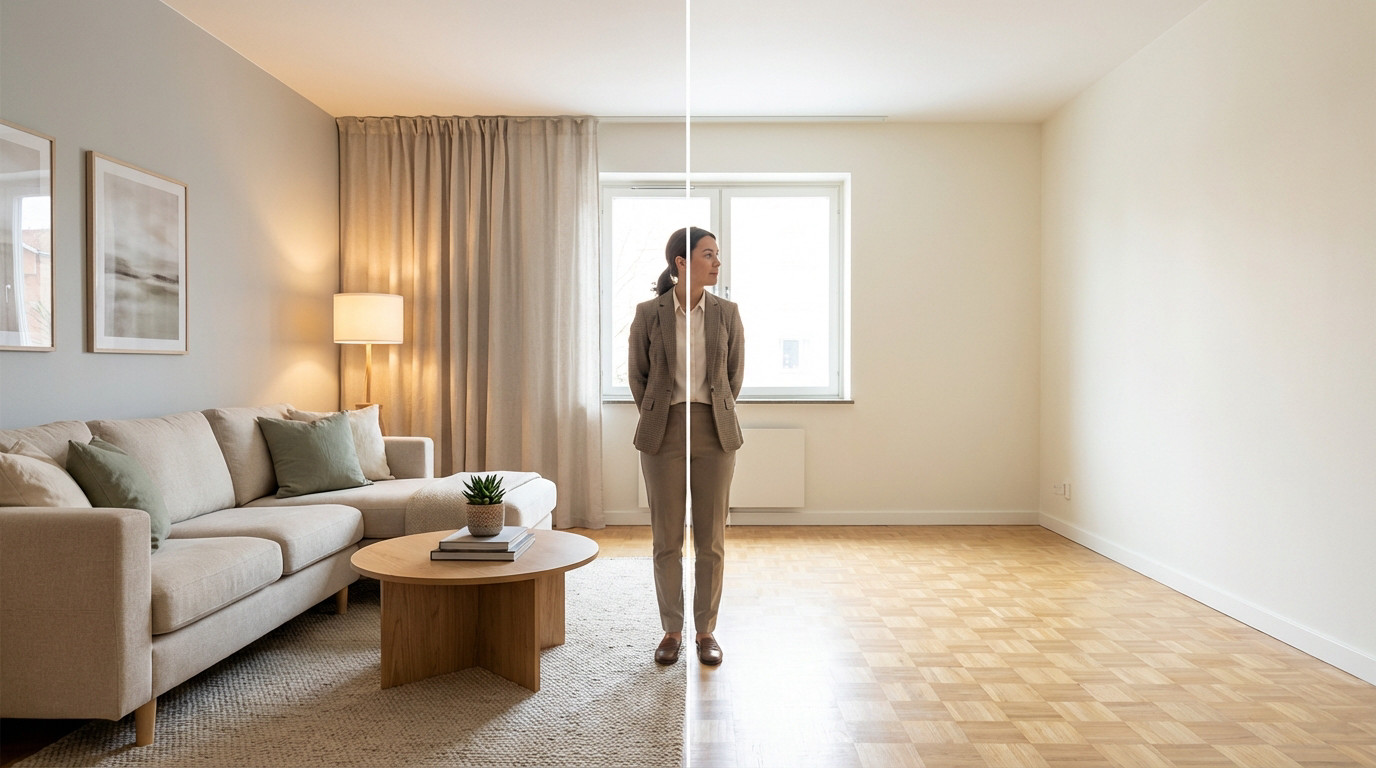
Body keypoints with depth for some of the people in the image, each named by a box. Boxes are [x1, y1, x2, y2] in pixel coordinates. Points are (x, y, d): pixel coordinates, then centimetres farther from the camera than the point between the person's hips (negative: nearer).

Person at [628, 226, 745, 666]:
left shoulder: (726, 313, 2)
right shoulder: (648, 314, -2)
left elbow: (735, 373, 11)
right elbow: (638, 375, 7)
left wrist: (717, 417, 11)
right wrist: (656, 422, 8)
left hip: (715, 435, 1)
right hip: (663, 436, -1)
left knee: (711, 539, 7)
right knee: (667, 539, 6)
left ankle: (706, 630, 22)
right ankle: (671, 631, 22)